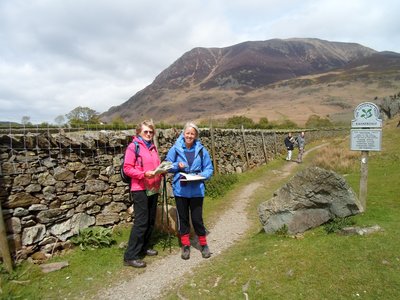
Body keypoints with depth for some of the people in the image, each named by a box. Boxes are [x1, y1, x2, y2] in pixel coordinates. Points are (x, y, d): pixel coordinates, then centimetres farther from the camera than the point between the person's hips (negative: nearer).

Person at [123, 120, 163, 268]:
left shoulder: (153, 147, 14)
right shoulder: (133, 146, -8)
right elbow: (127, 168, -13)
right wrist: (144, 173, -24)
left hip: (153, 189, 7)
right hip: (140, 189, -7)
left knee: (151, 221, 13)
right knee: (141, 221, -7)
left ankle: (144, 247, 29)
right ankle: (130, 256, 2)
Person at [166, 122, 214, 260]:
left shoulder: (201, 150, -4)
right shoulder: (175, 149, -4)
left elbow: (209, 169, 2)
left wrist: (202, 175, -17)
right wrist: (177, 165, -15)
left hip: (196, 190, -1)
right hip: (180, 190, 1)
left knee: (197, 218, 6)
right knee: (183, 218, 12)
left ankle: (203, 244, 27)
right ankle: (185, 245, 29)